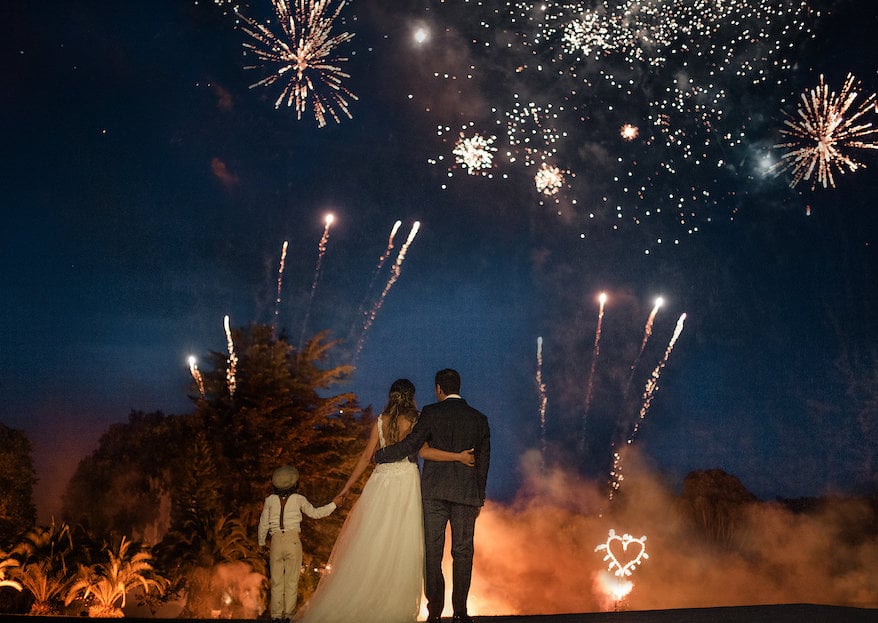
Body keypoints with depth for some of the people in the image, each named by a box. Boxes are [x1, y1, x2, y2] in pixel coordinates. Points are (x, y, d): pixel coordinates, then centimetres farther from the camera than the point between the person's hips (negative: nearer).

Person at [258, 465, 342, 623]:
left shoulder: (270, 500, 5)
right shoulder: (298, 499, 1)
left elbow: (263, 524, 10)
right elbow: (315, 513, 10)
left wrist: (261, 543, 24)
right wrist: (334, 504, 21)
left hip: (276, 541, 2)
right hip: (293, 540, -2)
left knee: (276, 580, 8)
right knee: (292, 580, 4)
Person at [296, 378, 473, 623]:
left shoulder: (380, 421, 5)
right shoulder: (415, 421, -3)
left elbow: (366, 456, 4)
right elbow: (424, 451, -17)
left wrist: (348, 486, 11)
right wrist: (458, 456, -13)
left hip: (380, 483, 3)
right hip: (406, 484, -3)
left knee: (370, 543, 6)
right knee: (401, 546, 2)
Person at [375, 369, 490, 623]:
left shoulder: (431, 412, -1)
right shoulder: (479, 418, 9)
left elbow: (412, 443, -7)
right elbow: (483, 460, 10)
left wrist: (379, 455, 6)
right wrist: (479, 498, 17)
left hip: (434, 491, -2)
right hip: (466, 493, 2)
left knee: (433, 551, 4)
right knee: (462, 552, 5)